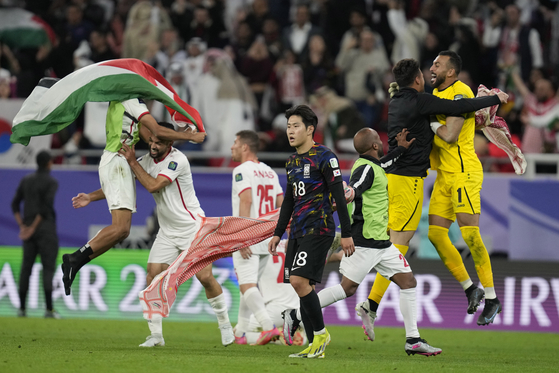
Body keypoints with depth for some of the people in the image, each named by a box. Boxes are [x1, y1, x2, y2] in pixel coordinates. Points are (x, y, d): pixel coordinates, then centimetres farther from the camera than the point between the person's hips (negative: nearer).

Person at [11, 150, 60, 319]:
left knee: (26, 268, 7)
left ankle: (22, 308, 4)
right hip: (46, 229, -5)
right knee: (48, 268, -5)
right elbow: (46, 206, -17)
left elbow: (15, 204, 7)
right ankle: (49, 309, -12)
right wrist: (33, 227, -12)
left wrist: (22, 226, 4)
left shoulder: (26, 181, 11)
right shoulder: (52, 182, -6)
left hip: (28, 230, 5)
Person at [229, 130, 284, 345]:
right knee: (248, 284, 17)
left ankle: (268, 326, -28)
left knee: (247, 285, -12)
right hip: (266, 238, 8)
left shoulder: (242, 170, -8)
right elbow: (282, 206, 16)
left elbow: (246, 202, -20)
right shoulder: (270, 172, 16)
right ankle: (240, 332, 22)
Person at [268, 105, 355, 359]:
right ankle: (315, 346, 7)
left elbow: (339, 197, -11)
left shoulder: (324, 157, -9)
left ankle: (320, 333, -4)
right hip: (298, 232, 8)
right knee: (302, 286, 4)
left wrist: (346, 233, -13)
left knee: (299, 281, -19)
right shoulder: (292, 162, 16)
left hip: (318, 230, -8)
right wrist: (278, 233, 23)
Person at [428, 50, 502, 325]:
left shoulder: (460, 94, -14)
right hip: (444, 174, 9)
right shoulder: (437, 93, 15)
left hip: (464, 171, -9)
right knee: (435, 233, 4)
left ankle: (492, 299, -8)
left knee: (469, 233, -13)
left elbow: (450, 135, -23)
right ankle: (470, 289, 14)